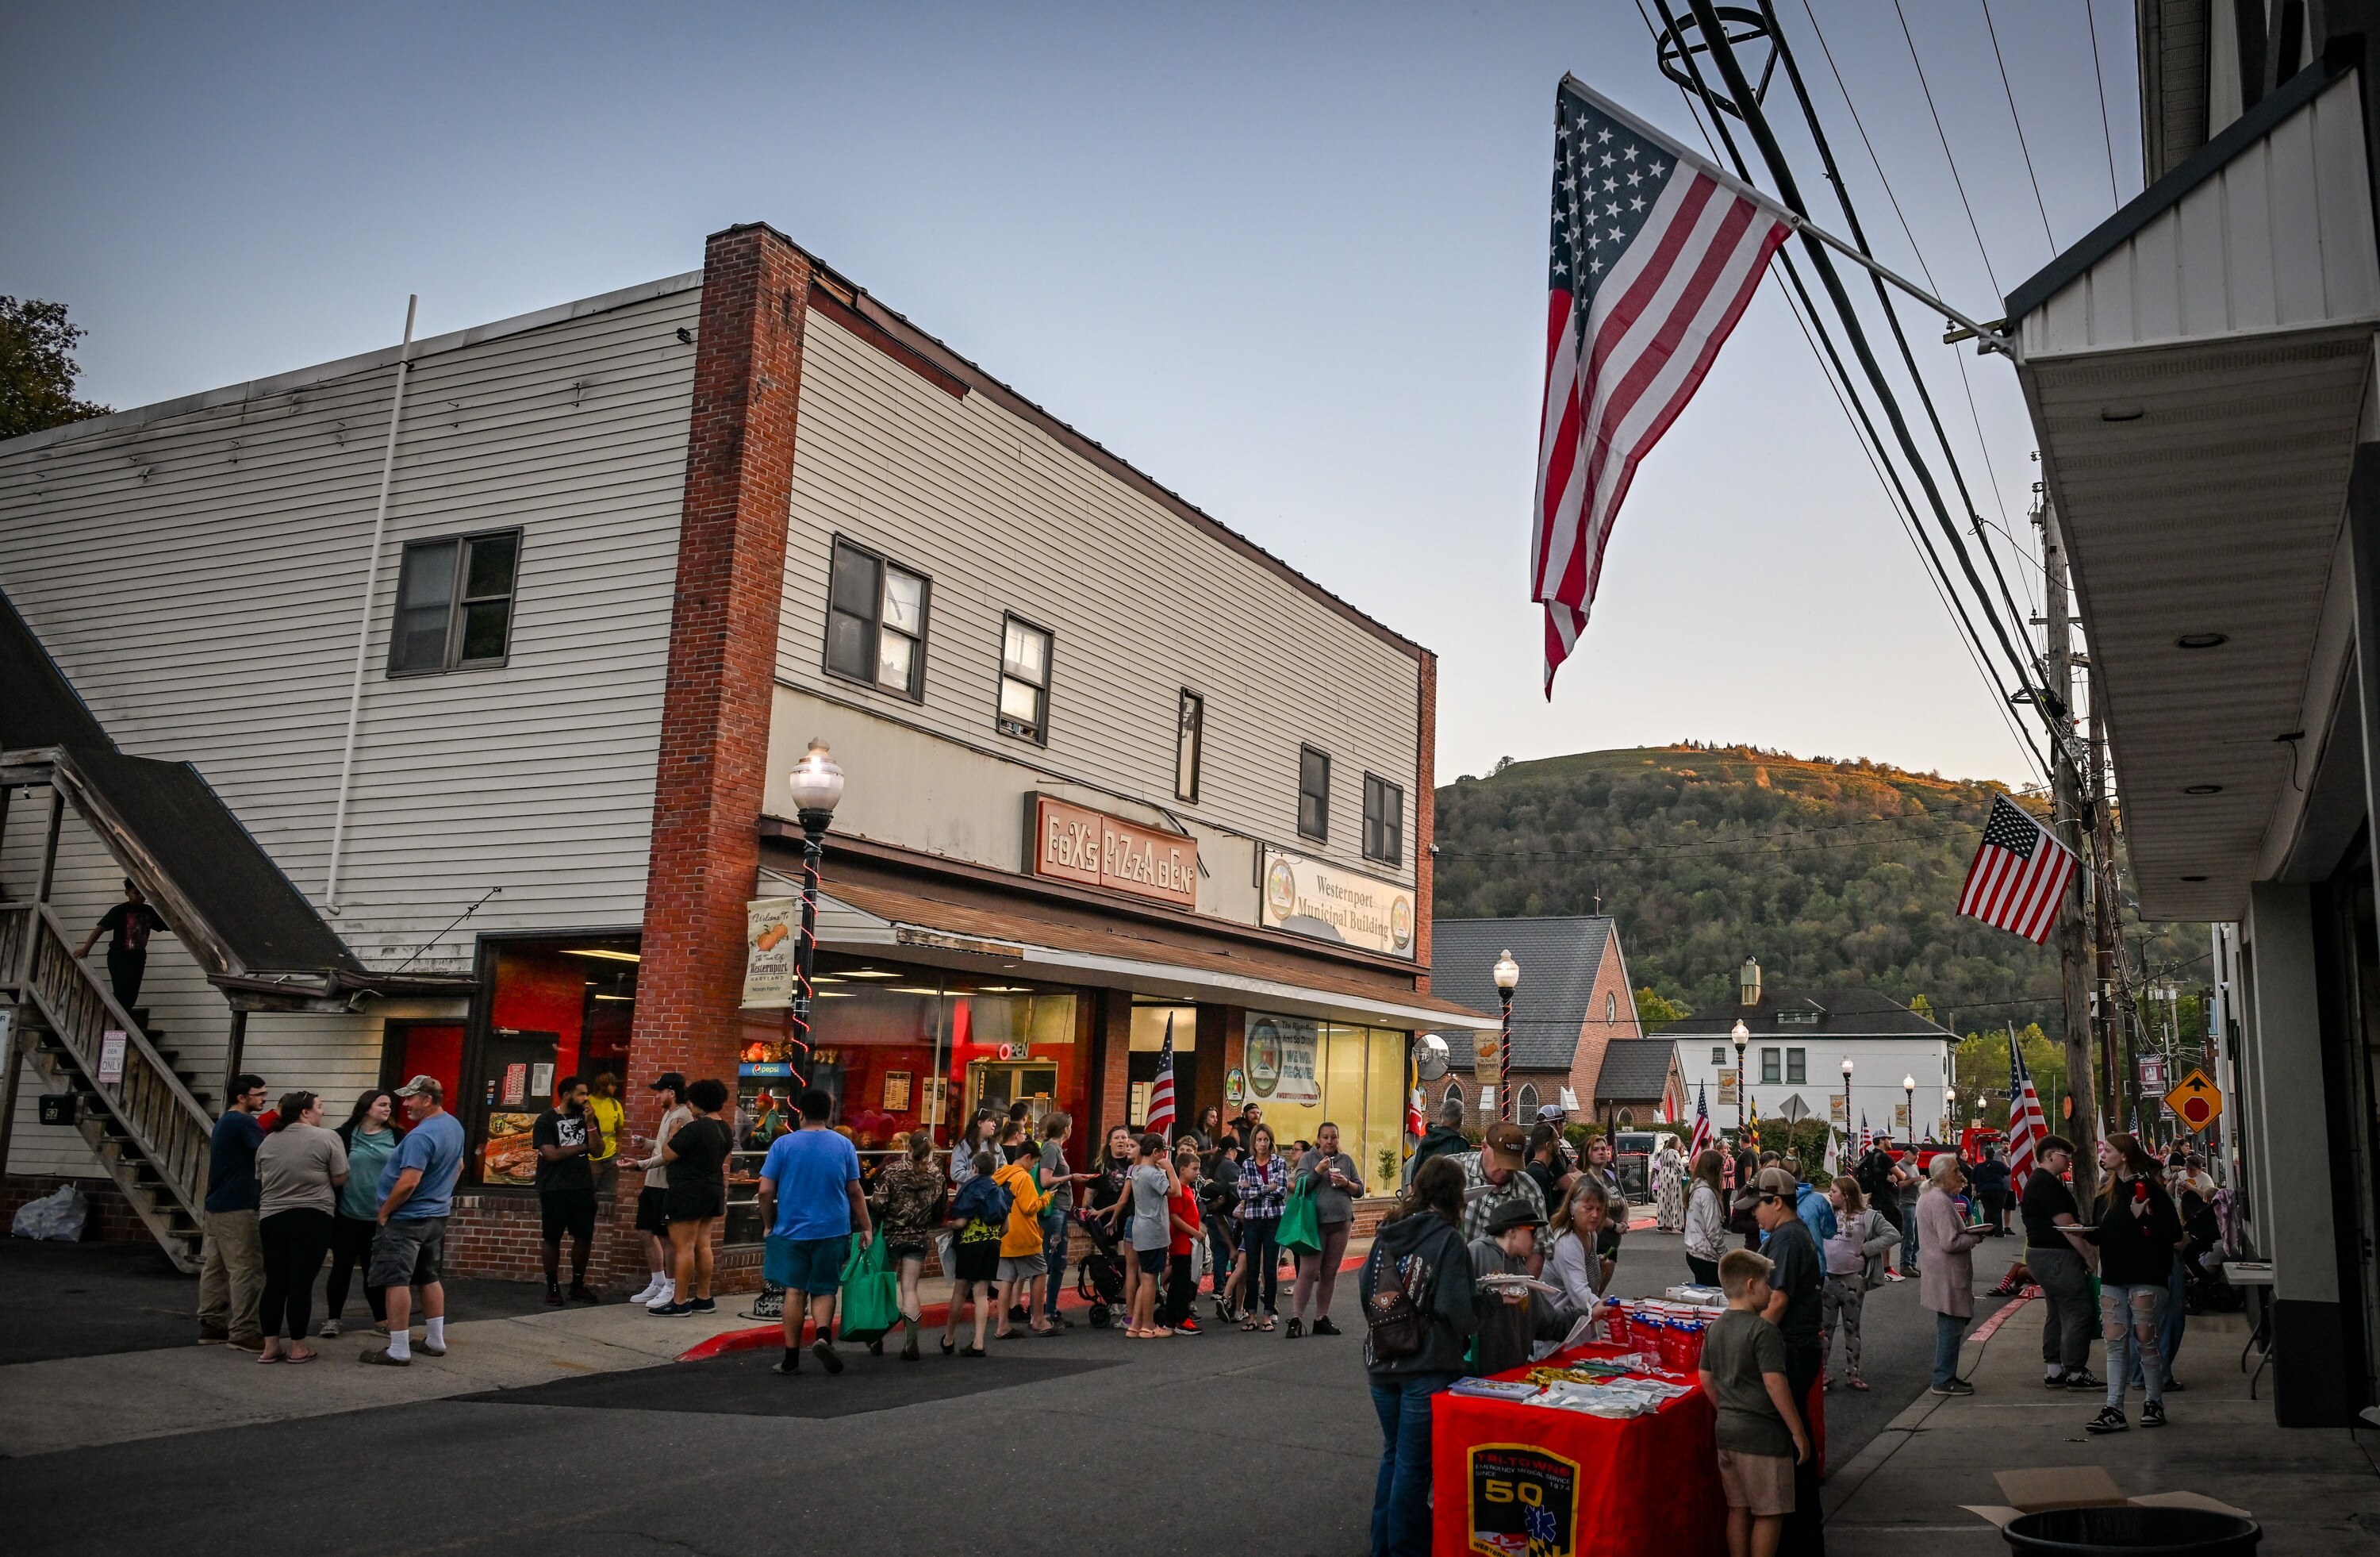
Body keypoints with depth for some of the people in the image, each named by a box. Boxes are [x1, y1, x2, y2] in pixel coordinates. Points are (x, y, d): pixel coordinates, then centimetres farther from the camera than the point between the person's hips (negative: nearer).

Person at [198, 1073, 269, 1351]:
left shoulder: (225, 1122, 16)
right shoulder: (243, 1123, -15)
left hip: (218, 1204, 10)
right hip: (237, 1207, -10)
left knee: (215, 1266, 10)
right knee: (246, 1268, -8)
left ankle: (211, 1325, 14)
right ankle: (242, 1332, -7)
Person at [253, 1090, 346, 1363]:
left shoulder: (268, 1142, 9)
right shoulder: (326, 1138, -8)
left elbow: (260, 1181, 17)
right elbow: (339, 1179, -6)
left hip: (271, 1218, 5)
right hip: (312, 1219, -5)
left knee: (275, 1282, 9)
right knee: (301, 1283, 0)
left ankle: (270, 1346, 11)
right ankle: (298, 1348, 5)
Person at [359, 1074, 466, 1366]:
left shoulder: (420, 1136, -24)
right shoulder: (454, 1126, 6)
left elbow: (409, 1182, -28)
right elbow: (458, 1167, 20)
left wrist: (384, 1212, -15)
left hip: (407, 1218, -9)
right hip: (437, 1215, 9)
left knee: (396, 1281, -3)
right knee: (430, 1278, 17)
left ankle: (398, 1350, -2)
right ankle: (436, 1340, 23)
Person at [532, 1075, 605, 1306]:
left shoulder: (588, 1118, 8)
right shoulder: (547, 1120, -4)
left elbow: (598, 1150, 1)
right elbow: (551, 1154, -14)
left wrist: (590, 1123, -10)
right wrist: (582, 1147, -6)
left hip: (583, 1187, 4)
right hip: (554, 1189, -4)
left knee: (584, 1236, 5)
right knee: (553, 1238, 3)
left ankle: (578, 1284, 19)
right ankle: (553, 1288, 13)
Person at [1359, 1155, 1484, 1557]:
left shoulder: (1388, 1232, 2)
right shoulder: (1448, 1239, -14)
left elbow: (1364, 1290, 8)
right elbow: (1459, 1310, -18)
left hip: (1382, 1362, 6)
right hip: (1427, 1369, -6)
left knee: (1393, 1455, 21)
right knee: (1413, 1466, 6)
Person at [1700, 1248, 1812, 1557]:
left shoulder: (1715, 1328, 7)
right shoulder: (1763, 1329, -17)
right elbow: (1774, 1382, -21)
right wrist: (1798, 1431, -13)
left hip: (1726, 1430, 8)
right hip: (1762, 1434, -8)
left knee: (1738, 1509, 16)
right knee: (1769, 1514, 4)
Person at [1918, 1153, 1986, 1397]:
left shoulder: (1927, 1197, 14)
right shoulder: (1941, 1201, -20)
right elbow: (1950, 1243, -23)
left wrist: (1967, 1232, 10)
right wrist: (1975, 1238, -7)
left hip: (1938, 1274, 11)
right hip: (1948, 1275, -11)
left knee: (1947, 1327, 17)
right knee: (1951, 1327, -4)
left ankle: (1946, 1376, 25)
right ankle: (1944, 1381, 1)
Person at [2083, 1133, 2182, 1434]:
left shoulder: (2150, 1188, -9)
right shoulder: (2108, 1191, 14)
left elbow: (2174, 1233, -14)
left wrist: (2142, 1217, -24)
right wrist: (2085, 1233, -1)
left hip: (2146, 1275, -7)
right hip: (2113, 1275, 7)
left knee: (2145, 1338, 0)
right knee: (2115, 1342, 3)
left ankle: (2154, 1403, 17)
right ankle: (2114, 1409, 2)